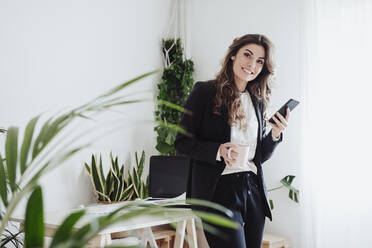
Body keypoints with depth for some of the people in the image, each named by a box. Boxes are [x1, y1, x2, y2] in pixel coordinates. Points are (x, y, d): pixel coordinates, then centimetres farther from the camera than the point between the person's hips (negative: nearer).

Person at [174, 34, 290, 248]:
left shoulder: (258, 102, 15)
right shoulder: (205, 92, -1)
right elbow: (182, 142, -4)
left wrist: (275, 134, -1)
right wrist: (218, 150, -18)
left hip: (253, 190, 6)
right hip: (219, 190, -6)